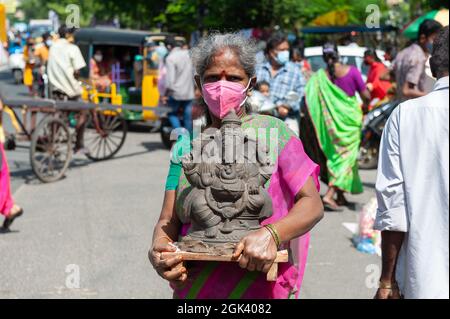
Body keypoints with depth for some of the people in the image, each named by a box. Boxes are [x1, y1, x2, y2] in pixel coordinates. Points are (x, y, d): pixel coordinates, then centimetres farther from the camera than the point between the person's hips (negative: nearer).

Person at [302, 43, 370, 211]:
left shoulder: (319, 76, -6)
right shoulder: (351, 71, -11)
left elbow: (309, 101, -11)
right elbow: (366, 96, -8)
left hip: (329, 120, 3)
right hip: (349, 119, -3)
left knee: (334, 154, 16)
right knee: (346, 155, 1)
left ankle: (340, 196, 23)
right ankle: (329, 195, -13)